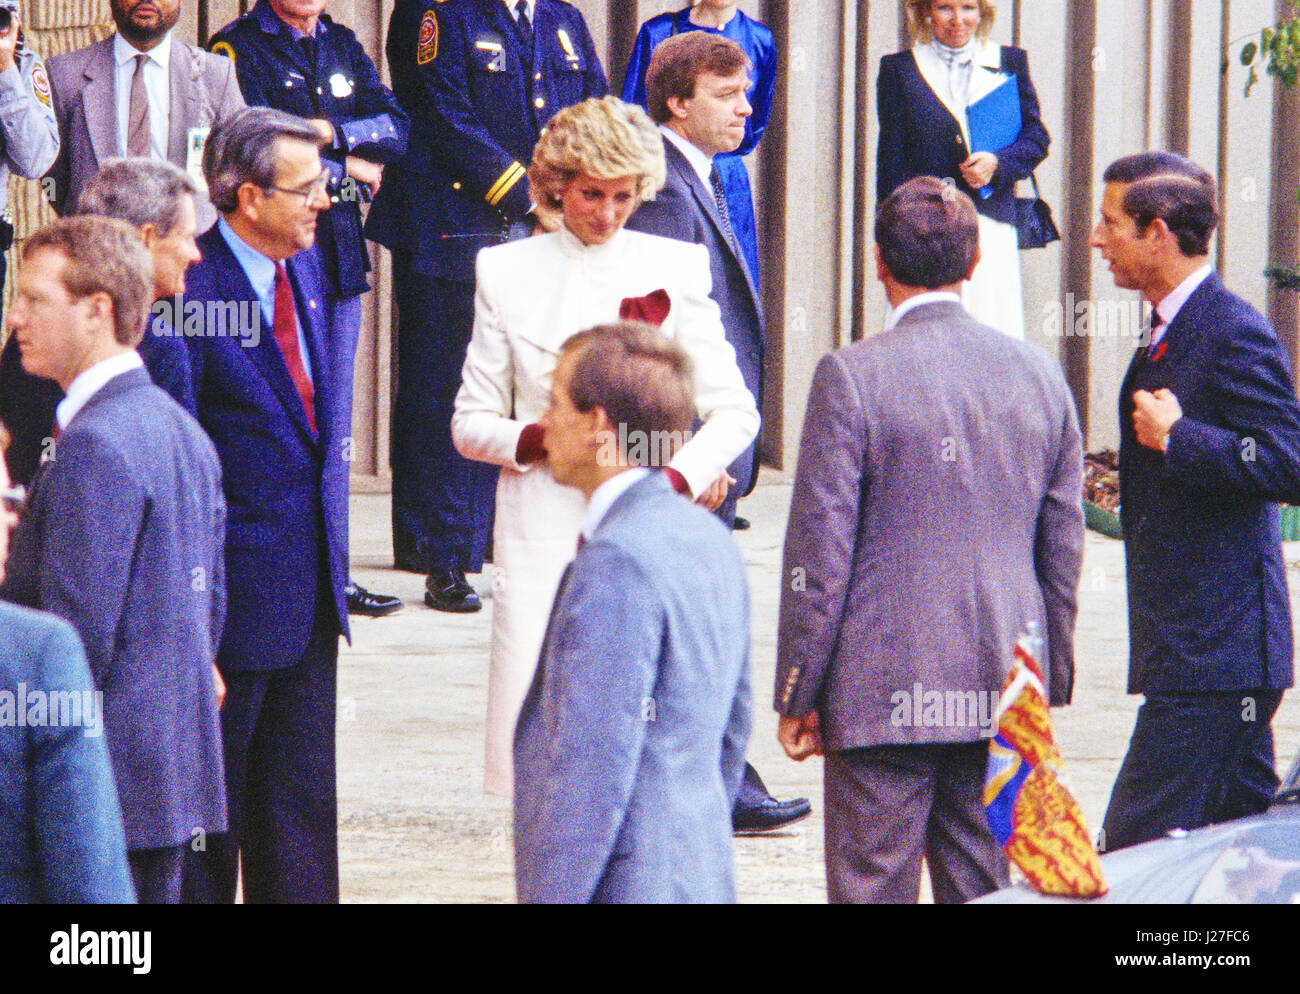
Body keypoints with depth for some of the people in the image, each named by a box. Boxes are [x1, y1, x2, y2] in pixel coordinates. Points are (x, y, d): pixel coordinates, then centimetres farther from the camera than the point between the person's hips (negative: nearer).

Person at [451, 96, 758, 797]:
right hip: (542, 536, 1)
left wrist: (680, 477, -15)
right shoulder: (508, 273, 8)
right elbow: (470, 423, 11)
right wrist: (535, 439, -10)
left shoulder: (674, 270, 6)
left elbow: (733, 410, 4)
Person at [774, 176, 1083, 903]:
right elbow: (1063, 547, 10)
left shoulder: (852, 376, -10)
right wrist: (1053, 678, 19)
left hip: (885, 693, -5)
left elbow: (820, 551, -9)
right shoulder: (1039, 373, 5)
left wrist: (798, 693, -2)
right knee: (986, 888, 10)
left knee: (873, 885, -1)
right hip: (1004, 691, 5)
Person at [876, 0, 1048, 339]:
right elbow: (890, 159, 6)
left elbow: (1037, 138, 12)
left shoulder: (1009, 62, 11)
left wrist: (997, 162, -8)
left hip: (992, 225, 1)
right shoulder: (900, 69, 7)